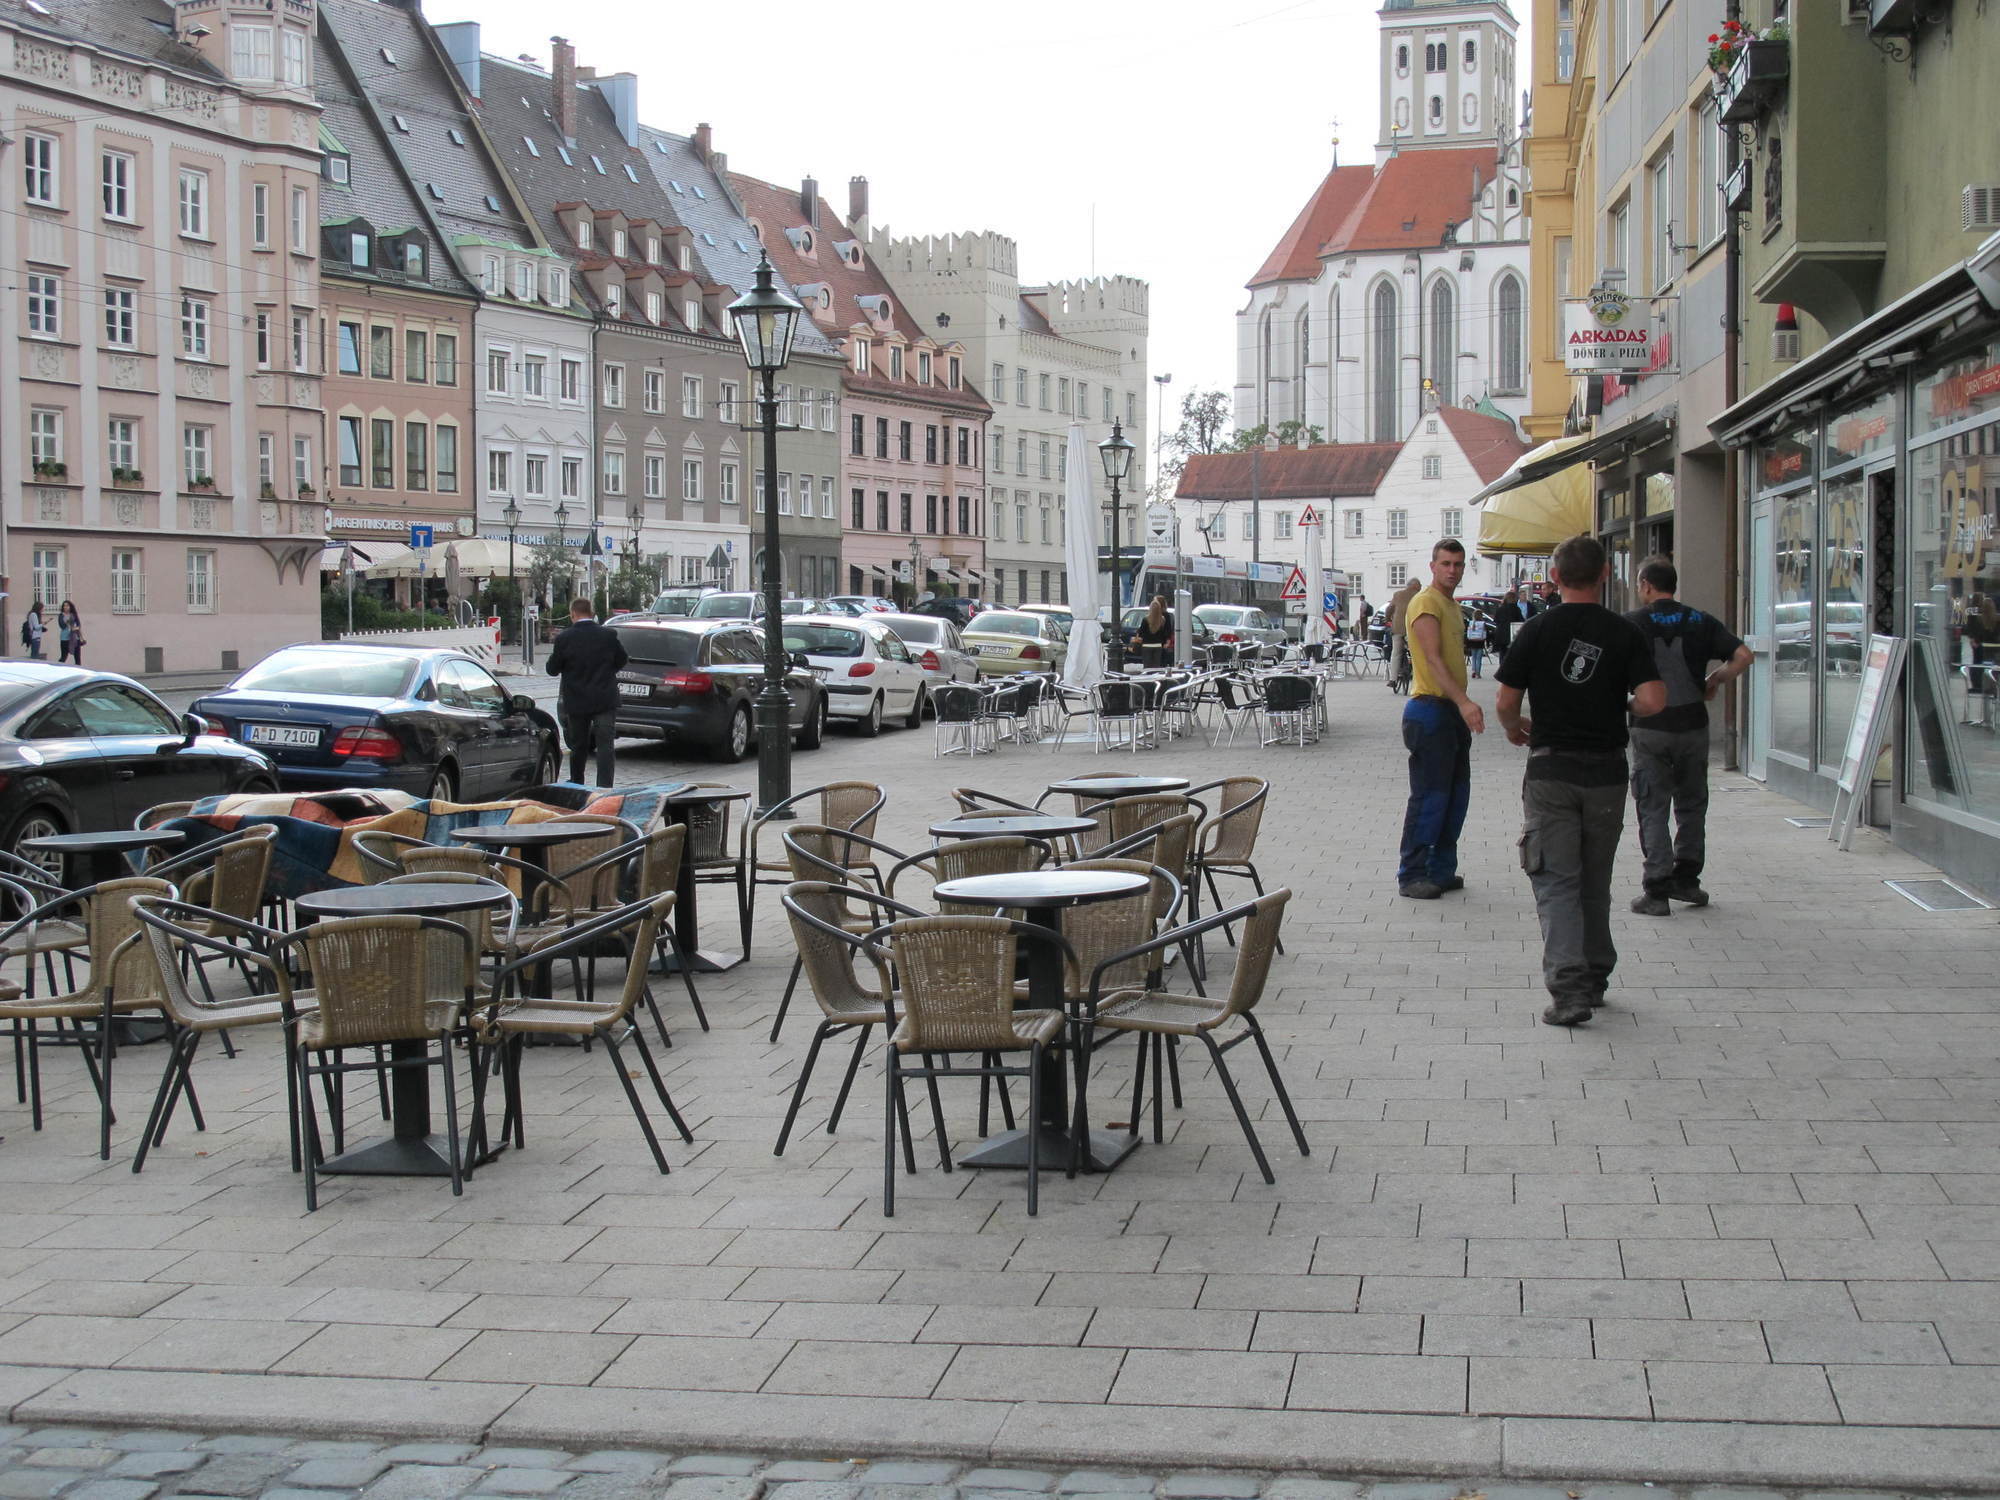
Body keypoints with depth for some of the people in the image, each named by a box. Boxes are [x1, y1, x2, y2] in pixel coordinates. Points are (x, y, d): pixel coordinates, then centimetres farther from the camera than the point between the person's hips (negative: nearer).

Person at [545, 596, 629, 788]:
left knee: (579, 746, 15)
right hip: (605, 701, -1)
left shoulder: (564, 639, -9)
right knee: (606, 746, -1)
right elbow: (621, 661, 8)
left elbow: (552, 669, -2)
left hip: (576, 702, 1)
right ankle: (604, 787, -12)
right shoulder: (609, 636, -6)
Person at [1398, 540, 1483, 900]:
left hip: (1454, 710, 10)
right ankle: (1411, 875, -2)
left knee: (1456, 795, 12)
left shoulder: (1454, 605, 17)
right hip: (1431, 710, -10)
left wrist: (1463, 706, 20)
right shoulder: (1426, 604, -14)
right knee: (1430, 796, -8)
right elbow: (1433, 659, -24)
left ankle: (1441, 870, 20)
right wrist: (1463, 702, -35)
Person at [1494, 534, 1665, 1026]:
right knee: (1595, 882, 17)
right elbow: (1653, 700, -12)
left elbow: (1505, 703, -4)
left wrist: (1514, 728, 19)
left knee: (1556, 882, -2)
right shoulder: (1623, 632, -3)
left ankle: (1568, 989, -15)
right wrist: (1618, 706, 10)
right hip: (1606, 772, 2)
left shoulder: (1537, 630, -5)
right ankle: (1594, 980, 28)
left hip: (1551, 771, -2)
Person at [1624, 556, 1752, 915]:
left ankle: (1657, 889, -2)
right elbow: (1743, 656, -2)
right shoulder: (1700, 621, 5)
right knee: (1691, 804, 17)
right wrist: (1714, 681, 12)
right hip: (1693, 723, 3)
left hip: (1650, 727, -3)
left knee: (1652, 808, 2)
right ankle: (1686, 878, 21)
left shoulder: (1633, 623, -5)